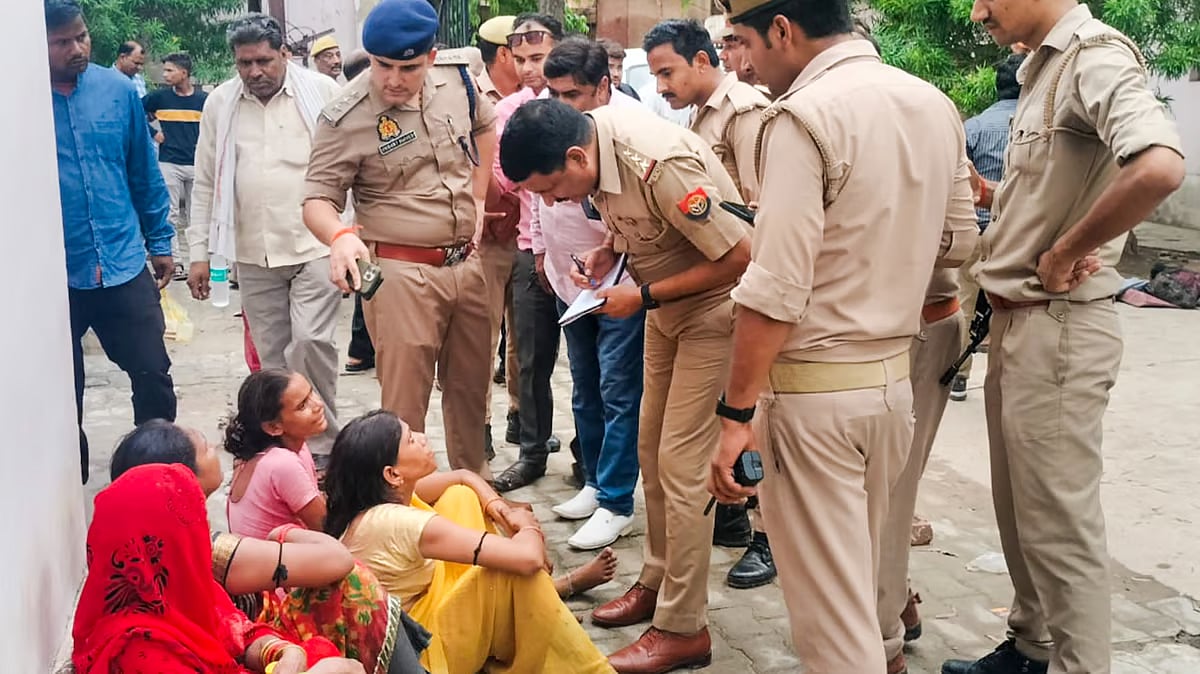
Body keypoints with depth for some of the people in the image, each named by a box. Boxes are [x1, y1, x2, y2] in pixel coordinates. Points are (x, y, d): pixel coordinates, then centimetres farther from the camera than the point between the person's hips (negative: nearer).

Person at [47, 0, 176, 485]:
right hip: (52, 275, -2)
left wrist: (160, 242, 12)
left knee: (153, 374, 4)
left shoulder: (118, 90, 1)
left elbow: (145, 173, 10)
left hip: (124, 266, 2)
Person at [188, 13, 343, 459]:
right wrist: (200, 252, 9)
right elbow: (206, 184, 11)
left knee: (310, 341, -15)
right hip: (254, 254, 4)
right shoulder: (219, 105, 6)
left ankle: (322, 443, 1)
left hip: (316, 246, -3)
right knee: (272, 356, 9)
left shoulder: (321, 92, -4)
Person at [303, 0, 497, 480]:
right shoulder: (347, 118, -15)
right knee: (404, 399, -1)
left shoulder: (456, 79, 0)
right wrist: (340, 236, -35)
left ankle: (473, 479, 37)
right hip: (401, 273, -5)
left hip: (468, 263, 5)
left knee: (471, 383, 18)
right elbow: (318, 198, -13)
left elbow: (485, 126, 21)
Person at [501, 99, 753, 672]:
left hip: (713, 307, -8)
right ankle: (657, 582, 29)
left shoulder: (661, 166, -33)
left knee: (679, 463, -7)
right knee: (651, 451, 14)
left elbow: (739, 256, -27)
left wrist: (642, 297, -22)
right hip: (666, 307, 8)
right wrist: (604, 254, -7)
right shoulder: (593, 137, -8)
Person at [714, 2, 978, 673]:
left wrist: (737, 414, -18)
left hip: (815, 386, -8)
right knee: (864, 566, 24)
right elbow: (957, 242, 16)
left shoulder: (805, 115, -17)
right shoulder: (935, 105, 6)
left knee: (829, 598, 3)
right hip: (895, 373, 8)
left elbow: (776, 291, -22)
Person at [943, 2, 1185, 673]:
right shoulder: (1046, 68, 14)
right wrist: (993, 194, 6)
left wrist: (1065, 253, -24)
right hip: (1016, 322, 10)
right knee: (1020, 509, 19)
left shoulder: (1097, 56, -16)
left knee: (1059, 524, -1)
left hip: (1058, 327, -10)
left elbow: (1160, 166, -35)